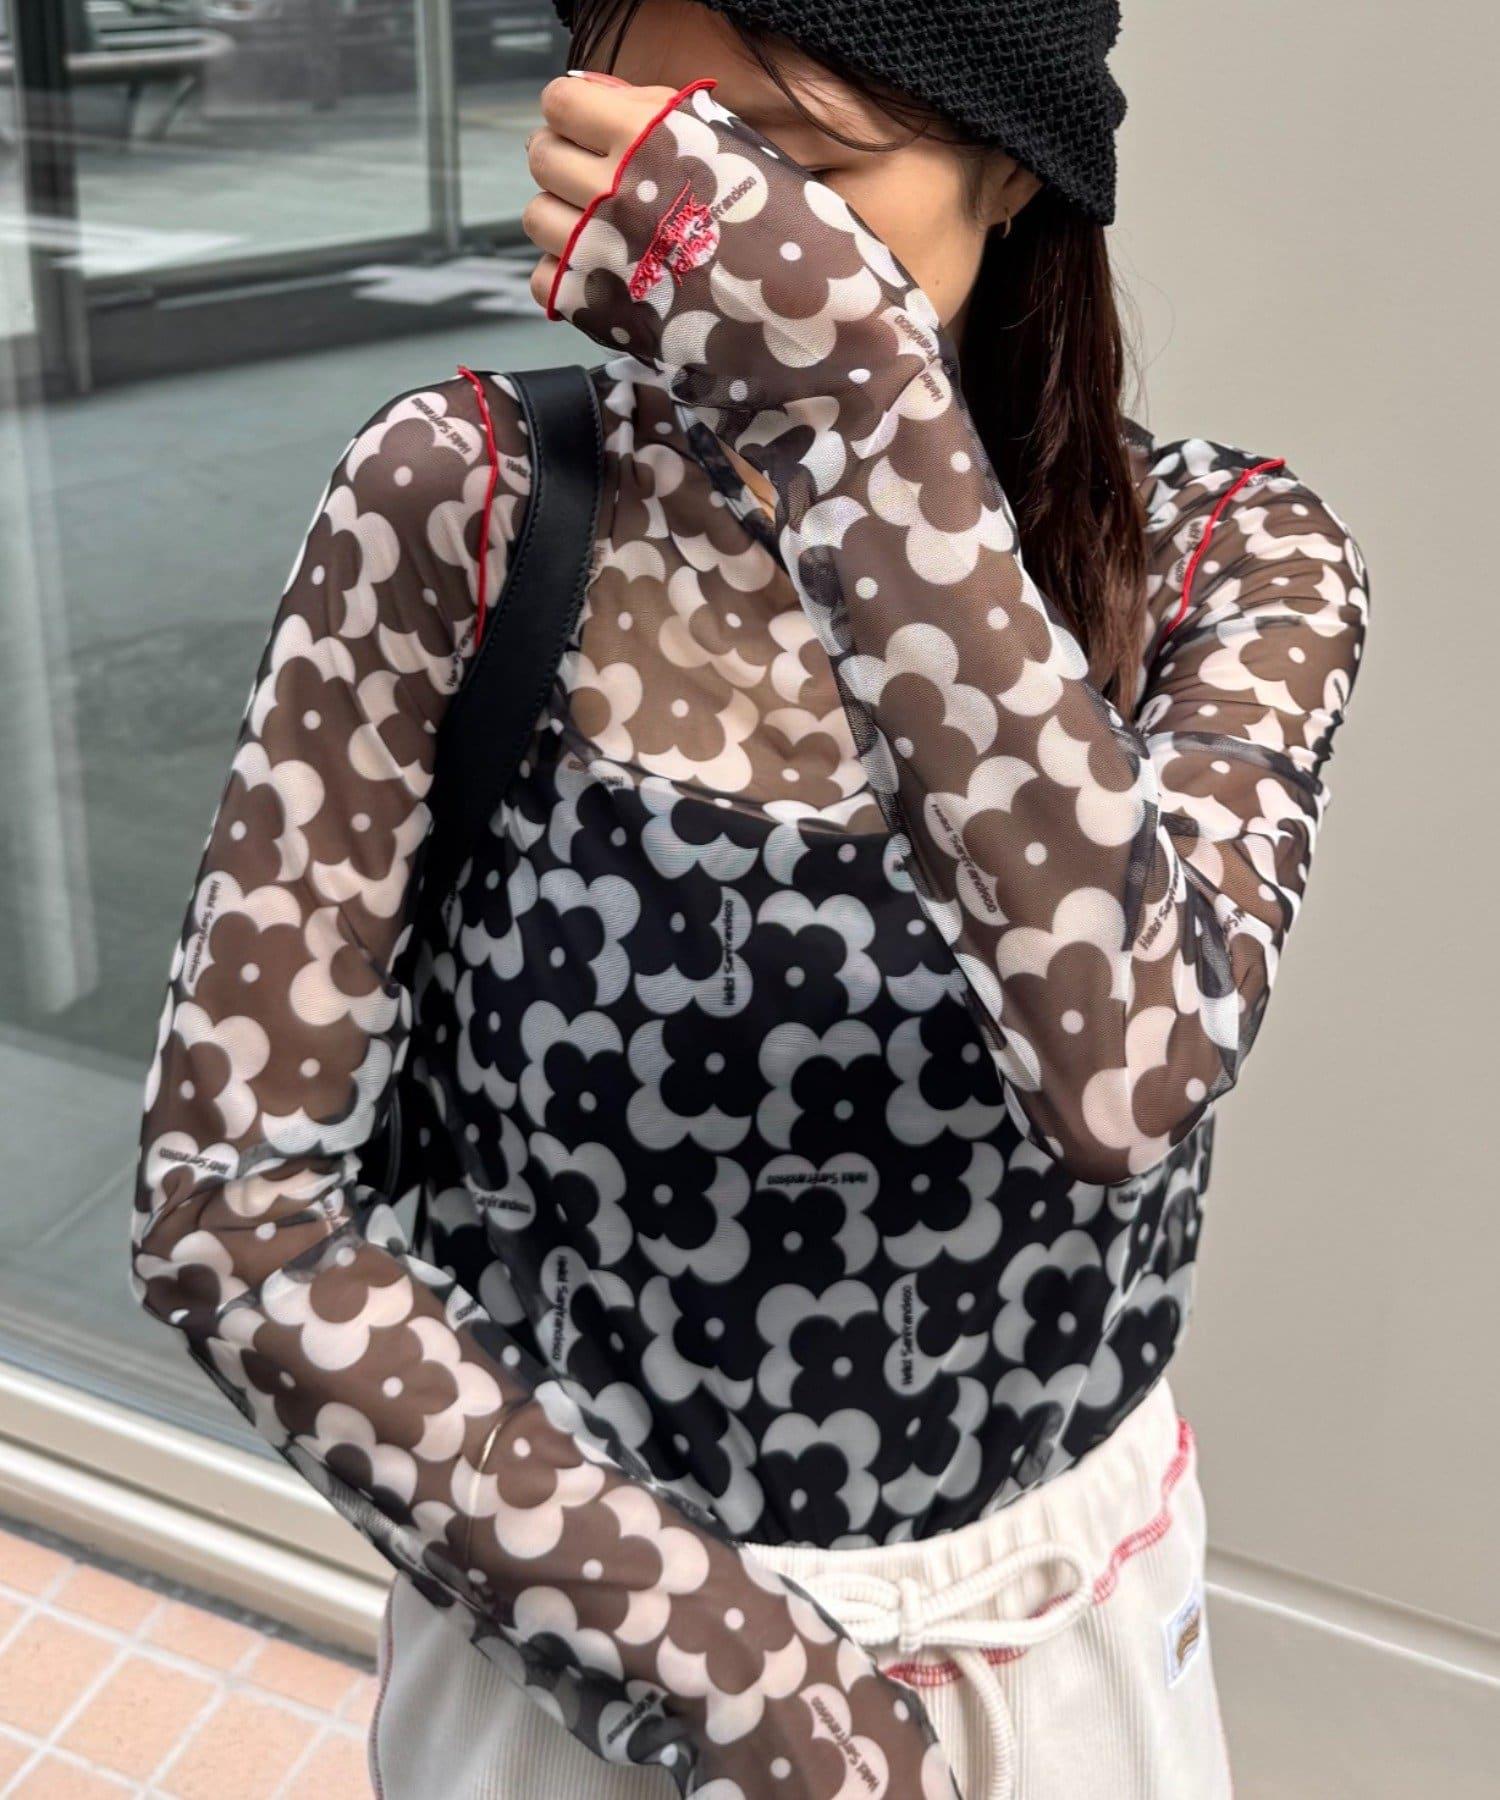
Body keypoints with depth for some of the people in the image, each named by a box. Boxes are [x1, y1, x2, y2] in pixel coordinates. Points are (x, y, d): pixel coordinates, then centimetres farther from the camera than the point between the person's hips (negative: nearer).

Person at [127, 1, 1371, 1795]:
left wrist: (839, 383, -36)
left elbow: (1132, 1068, -31)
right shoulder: (457, 501, -16)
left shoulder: (1226, 558, -12)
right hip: (574, 1632, -1)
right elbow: (226, 1197, -17)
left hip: (1070, 1637, 2)